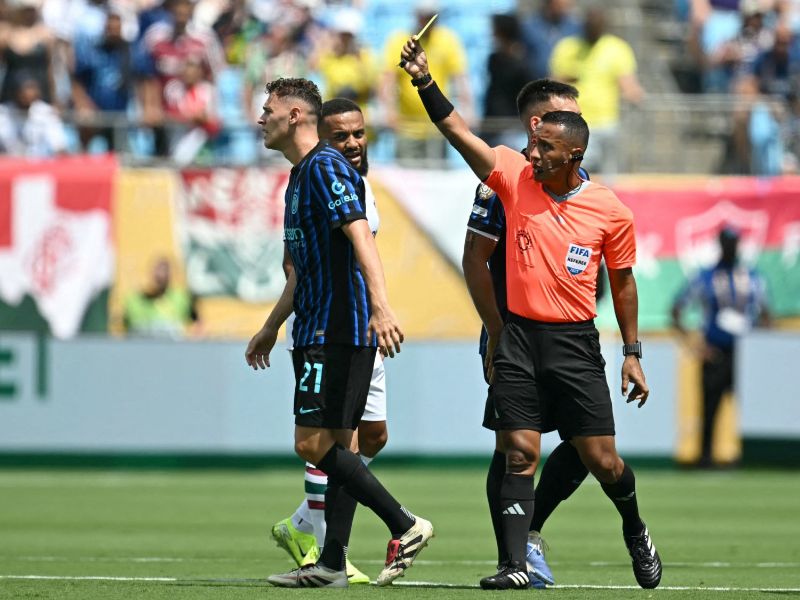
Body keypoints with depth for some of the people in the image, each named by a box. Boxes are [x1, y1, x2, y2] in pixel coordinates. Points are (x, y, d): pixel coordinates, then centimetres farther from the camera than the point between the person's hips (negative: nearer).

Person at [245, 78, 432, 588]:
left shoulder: (327, 167, -12)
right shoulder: (300, 175, 20)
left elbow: (361, 236, -25)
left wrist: (381, 307, -37)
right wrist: (271, 327, 36)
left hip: (340, 330, -10)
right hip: (317, 331, 10)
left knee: (314, 443, -13)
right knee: (337, 447, 8)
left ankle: (405, 526, -10)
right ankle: (331, 564, 8)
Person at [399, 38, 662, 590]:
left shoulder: (611, 213, -4)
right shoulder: (515, 177, -2)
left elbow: (623, 281, 8)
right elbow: (457, 131, -8)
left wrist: (633, 353, 8)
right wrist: (424, 81, -21)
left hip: (575, 345, -1)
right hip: (518, 338, 1)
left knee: (602, 460, 2)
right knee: (520, 454, -5)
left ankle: (636, 532, 30)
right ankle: (517, 564, -4)